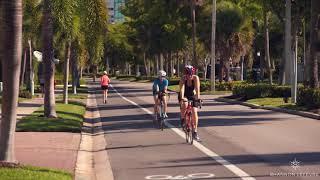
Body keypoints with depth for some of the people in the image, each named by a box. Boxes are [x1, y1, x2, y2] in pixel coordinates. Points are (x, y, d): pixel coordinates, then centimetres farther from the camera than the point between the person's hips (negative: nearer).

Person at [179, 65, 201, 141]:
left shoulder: (196, 78, -23)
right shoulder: (183, 78, -26)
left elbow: (197, 89, -32)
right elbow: (182, 89, -37)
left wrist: (198, 97, -47)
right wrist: (182, 98, -51)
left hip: (192, 96, 1)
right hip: (184, 96, -1)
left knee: (194, 112, -12)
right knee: (185, 105, -34)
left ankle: (195, 132, -6)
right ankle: (183, 119, -7)